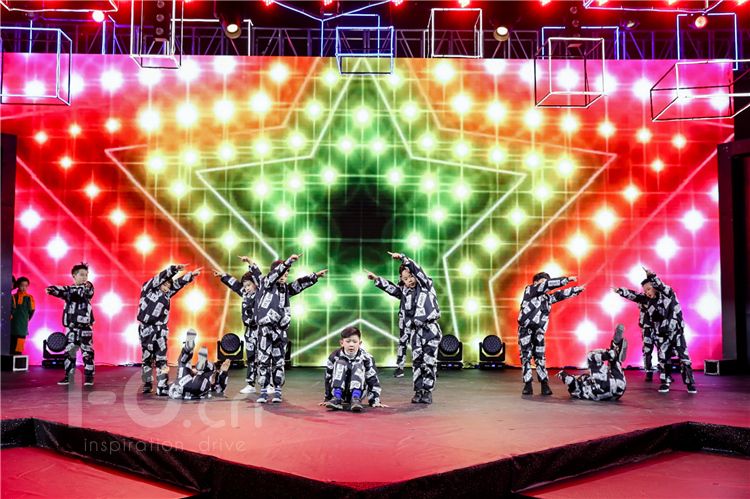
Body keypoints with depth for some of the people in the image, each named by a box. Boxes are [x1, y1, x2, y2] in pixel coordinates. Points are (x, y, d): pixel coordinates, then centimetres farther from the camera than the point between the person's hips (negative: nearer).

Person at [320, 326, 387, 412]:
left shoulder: (365, 357, -8)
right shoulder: (335, 356, -6)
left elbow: (373, 380, -6)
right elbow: (328, 378, 3)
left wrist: (375, 401, -10)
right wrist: (327, 399, 5)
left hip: (358, 392, -1)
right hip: (339, 391, 1)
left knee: (358, 366, -24)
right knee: (340, 364, -22)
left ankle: (356, 399, -40)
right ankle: (336, 399, -36)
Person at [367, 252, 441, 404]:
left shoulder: (426, 286, 0)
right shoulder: (405, 292, 13)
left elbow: (417, 270, -11)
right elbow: (390, 287, 16)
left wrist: (402, 258, -16)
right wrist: (376, 279, 9)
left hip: (431, 330, -4)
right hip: (415, 331, 4)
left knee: (429, 362, -3)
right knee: (417, 362, 4)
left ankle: (428, 392, 3)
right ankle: (418, 391, 10)